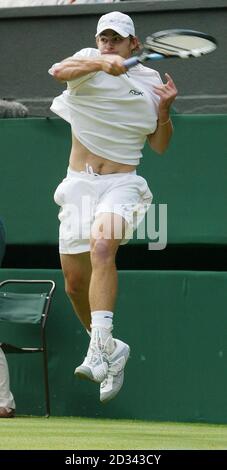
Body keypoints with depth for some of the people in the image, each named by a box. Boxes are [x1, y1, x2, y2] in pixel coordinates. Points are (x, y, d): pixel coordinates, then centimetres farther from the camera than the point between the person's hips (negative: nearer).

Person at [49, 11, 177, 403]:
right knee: (75, 283, 7)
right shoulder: (87, 64, 1)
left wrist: (164, 110, -6)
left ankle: (100, 350, -40)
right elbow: (57, 71, -24)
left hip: (121, 184, -2)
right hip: (79, 186, 2)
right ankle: (108, 351, 32)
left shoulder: (148, 81, 6)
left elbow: (160, 147, 11)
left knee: (102, 244, -33)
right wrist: (99, 63, -39)